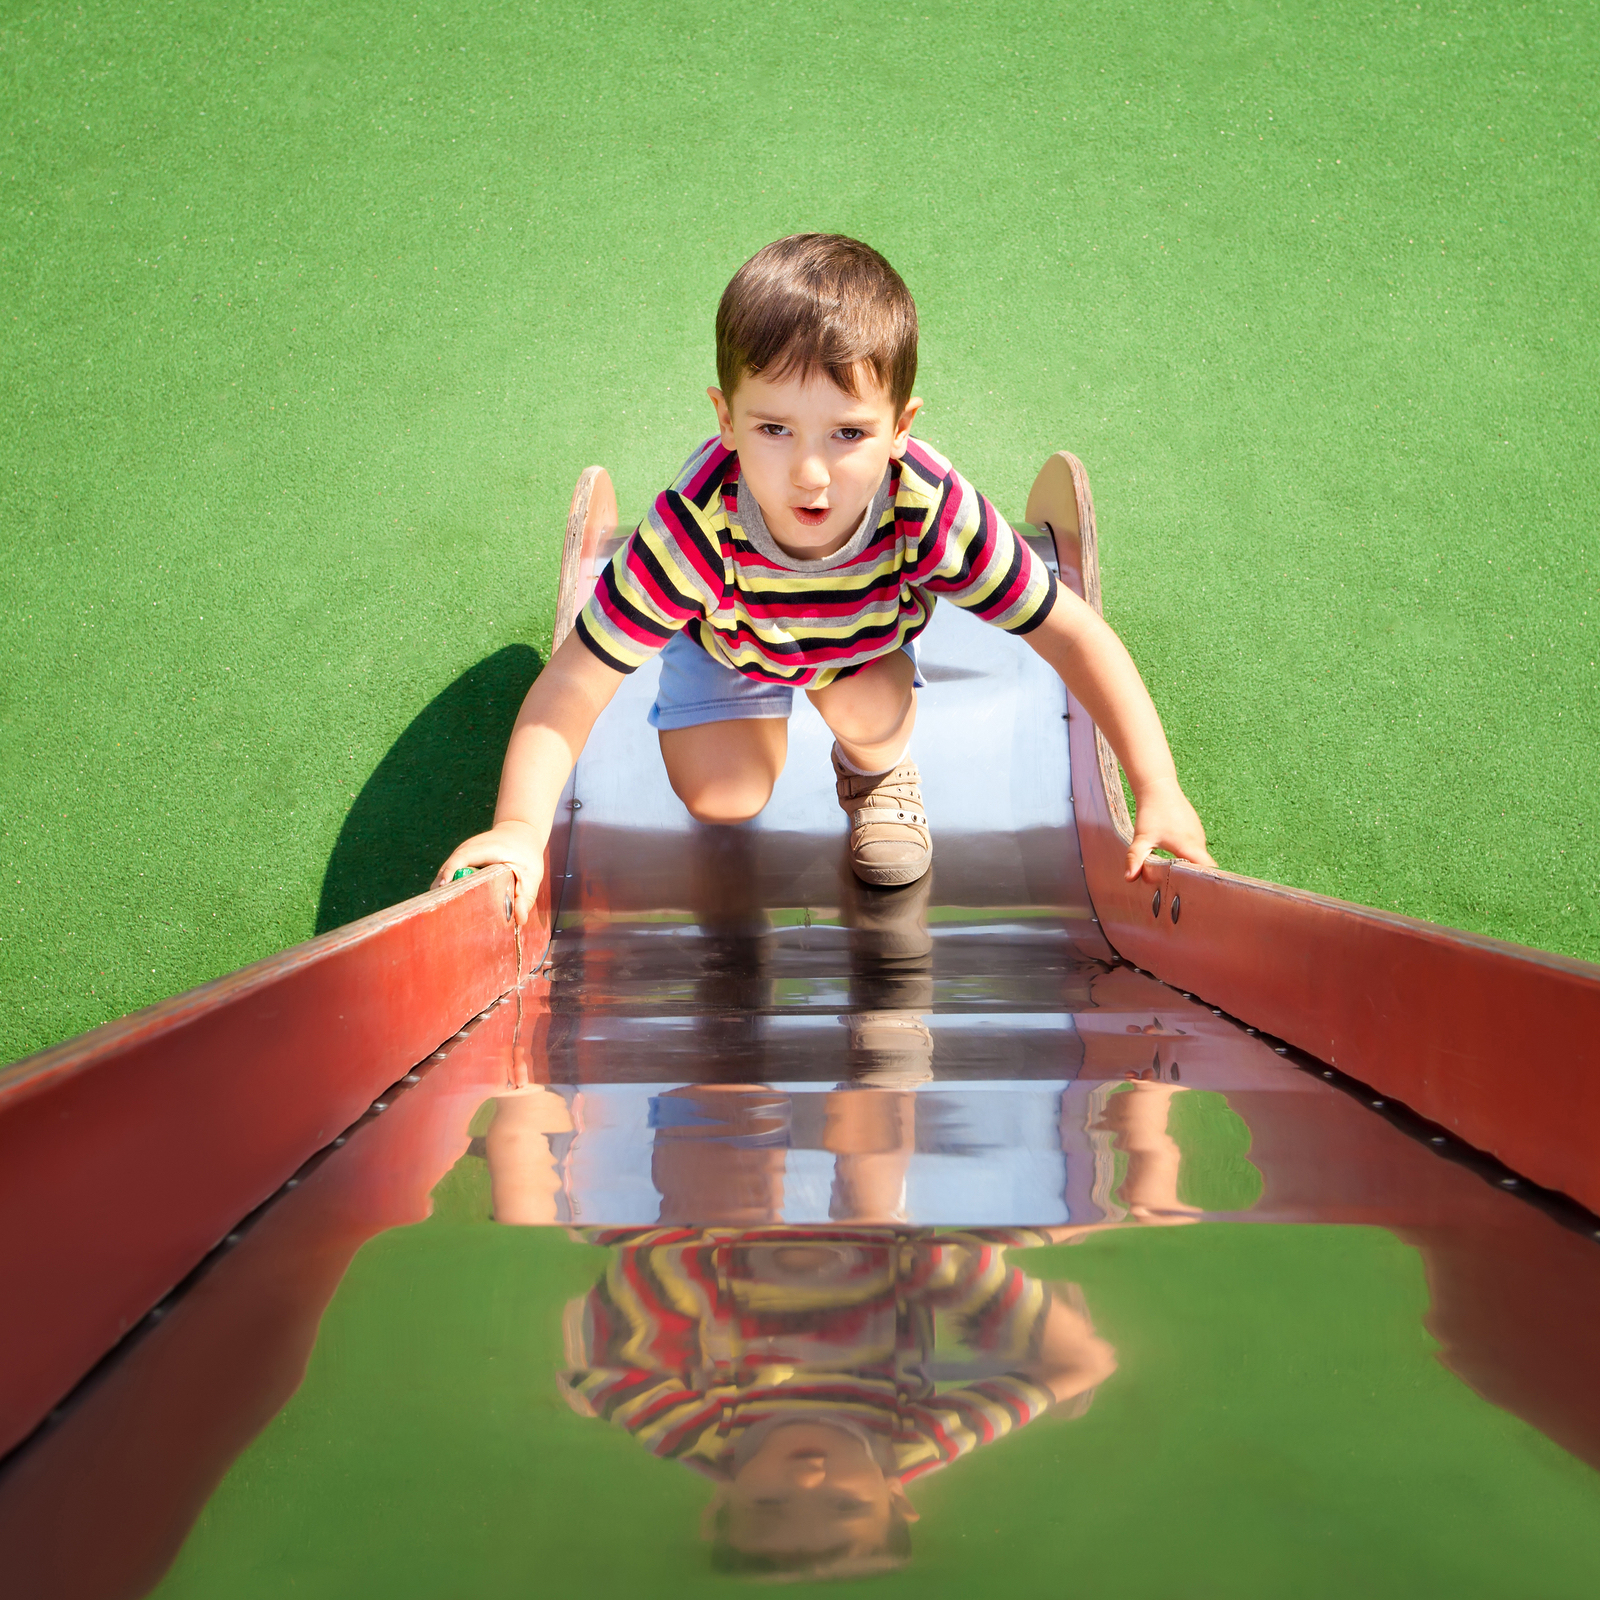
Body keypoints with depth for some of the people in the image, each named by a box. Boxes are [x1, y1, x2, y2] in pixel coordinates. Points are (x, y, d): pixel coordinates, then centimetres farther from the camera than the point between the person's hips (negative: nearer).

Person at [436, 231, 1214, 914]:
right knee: (718, 797, -9)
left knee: (866, 711, -26)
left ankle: (877, 773, 13)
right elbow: (573, 686, -41)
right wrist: (520, 827, -55)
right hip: (730, 640, 0)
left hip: (866, 633, 0)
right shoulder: (695, 532, -45)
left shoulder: (930, 512, -42)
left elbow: (1073, 635, -33)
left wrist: (1158, 793, -35)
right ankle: (763, 700, 26)